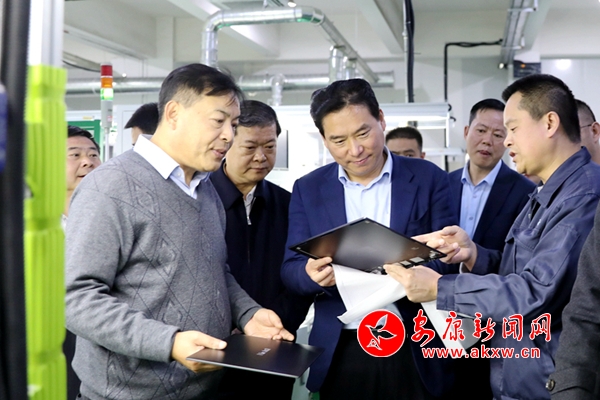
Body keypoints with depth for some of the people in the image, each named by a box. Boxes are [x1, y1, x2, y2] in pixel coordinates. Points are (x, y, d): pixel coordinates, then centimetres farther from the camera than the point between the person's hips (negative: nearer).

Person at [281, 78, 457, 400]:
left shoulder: (428, 179, -1)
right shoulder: (308, 189, 3)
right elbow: (290, 270, 1)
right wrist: (312, 273, -22)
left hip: (414, 351, -1)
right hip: (340, 354, 1)